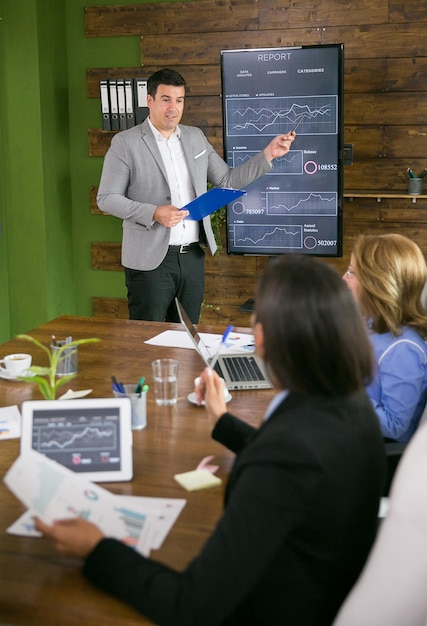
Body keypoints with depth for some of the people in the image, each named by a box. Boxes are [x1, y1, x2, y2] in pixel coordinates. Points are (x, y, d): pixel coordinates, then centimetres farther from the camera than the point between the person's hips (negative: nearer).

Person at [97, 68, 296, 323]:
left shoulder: (195, 137, 11)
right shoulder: (125, 143, -4)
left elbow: (228, 180, 13)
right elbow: (106, 198, -6)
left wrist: (268, 154, 3)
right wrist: (154, 213, -19)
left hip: (192, 256, 5)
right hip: (150, 260, -5)